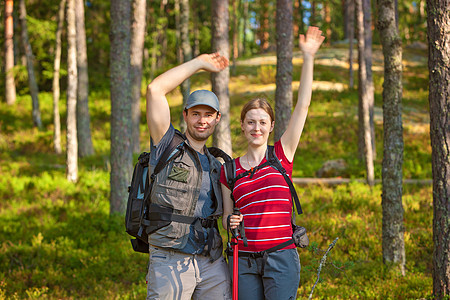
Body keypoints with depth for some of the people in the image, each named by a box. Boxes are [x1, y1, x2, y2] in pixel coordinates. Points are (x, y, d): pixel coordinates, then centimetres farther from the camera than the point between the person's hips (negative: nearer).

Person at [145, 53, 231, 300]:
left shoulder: (215, 165, 20)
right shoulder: (167, 147, 3)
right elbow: (155, 89, -7)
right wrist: (199, 63, 2)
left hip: (212, 263, 5)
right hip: (170, 262, -5)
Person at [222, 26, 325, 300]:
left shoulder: (282, 154, 4)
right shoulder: (229, 170, 10)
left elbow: (303, 106, -1)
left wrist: (308, 58, -5)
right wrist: (231, 223, -7)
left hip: (281, 256, -2)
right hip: (244, 259, 2)